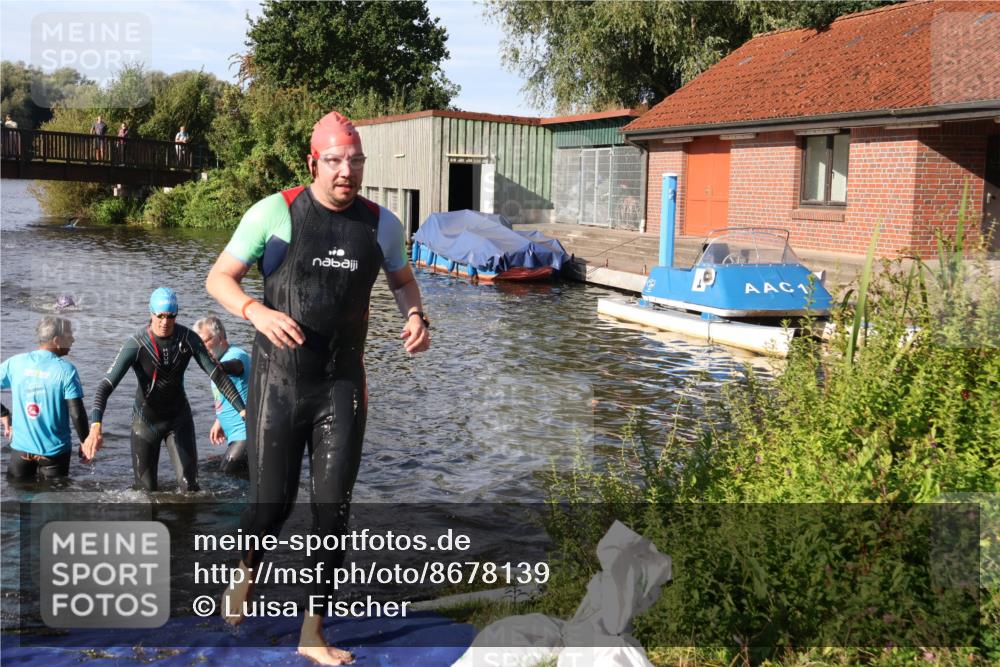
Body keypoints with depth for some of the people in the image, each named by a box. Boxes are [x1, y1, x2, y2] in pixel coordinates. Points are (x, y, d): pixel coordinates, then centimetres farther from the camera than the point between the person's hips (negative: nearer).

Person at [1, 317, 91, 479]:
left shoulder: (15, 363, -4)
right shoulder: (66, 370, -15)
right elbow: (77, 413, -16)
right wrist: (85, 442, -3)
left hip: (21, 448, 3)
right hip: (55, 451, -3)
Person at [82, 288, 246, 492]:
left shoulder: (188, 339, -13)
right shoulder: (136, 344, -22)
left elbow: (217, 375, -12)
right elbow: (106, 386, -26)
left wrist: (243, 409, -20)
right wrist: (96, 426, -41)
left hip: (179, 419, 2)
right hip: (145, 420, -1)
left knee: (189, 485, -9)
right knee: (146, 489, 6)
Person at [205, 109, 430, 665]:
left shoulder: (381, 224, 1)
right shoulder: (275, 213, -9)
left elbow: (402, 279, 19)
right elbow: (219, 277, -5)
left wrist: (415, 315, -2)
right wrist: (256, 311, -25)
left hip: (343, 385, 3)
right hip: (279, 382, -2)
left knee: (335, 508, 1)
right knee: (272, 503, 3)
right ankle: (247, 577, 39)